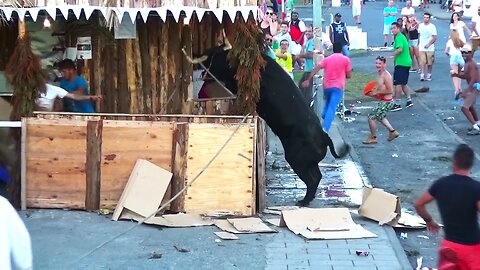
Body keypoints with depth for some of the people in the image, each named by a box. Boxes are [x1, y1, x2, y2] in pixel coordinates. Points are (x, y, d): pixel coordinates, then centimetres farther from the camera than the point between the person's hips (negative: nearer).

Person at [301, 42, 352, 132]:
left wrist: (308, 80, -3)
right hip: (338, 87, -4)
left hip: (326, 86, 4)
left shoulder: (327, 59, 10)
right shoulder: (345, 59, 3)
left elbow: (316, 69, -1)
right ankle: (325, 128, -27)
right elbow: (349, 75, 3)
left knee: (328, 103, 33)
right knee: (332, 108, -13)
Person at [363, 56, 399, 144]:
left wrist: (376, 92, -19)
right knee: (380, 116, 29)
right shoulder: (380, 74, 5)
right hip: (382, 101, 10)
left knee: (371, 117, -6)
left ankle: (373, 137, 11)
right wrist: (373, 91, 2)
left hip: (386, 102, -10)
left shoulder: (386, 76, -22)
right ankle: (392, 132, 41)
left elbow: (390, 90, -25)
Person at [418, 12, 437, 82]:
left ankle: (429, 75, 18)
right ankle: (422, 75, -10)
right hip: (421, 48, 2)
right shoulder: (420, 25, 6)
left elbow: (434, 38, -10)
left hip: (430, 48, -2)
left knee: (430, 63, 5)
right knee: (422, 62, -7)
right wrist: (418, 44, 14)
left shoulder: (432, 26, -6)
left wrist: (429, 44, -22)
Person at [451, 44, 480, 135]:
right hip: (472, 87, 11)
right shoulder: (467, 64, 9)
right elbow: (465, 76, 20)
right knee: (470, 106, 31)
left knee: (464, 108, -18)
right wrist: (457, 75, 2)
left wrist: (466, 91, -33)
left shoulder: (471, 64, -21)